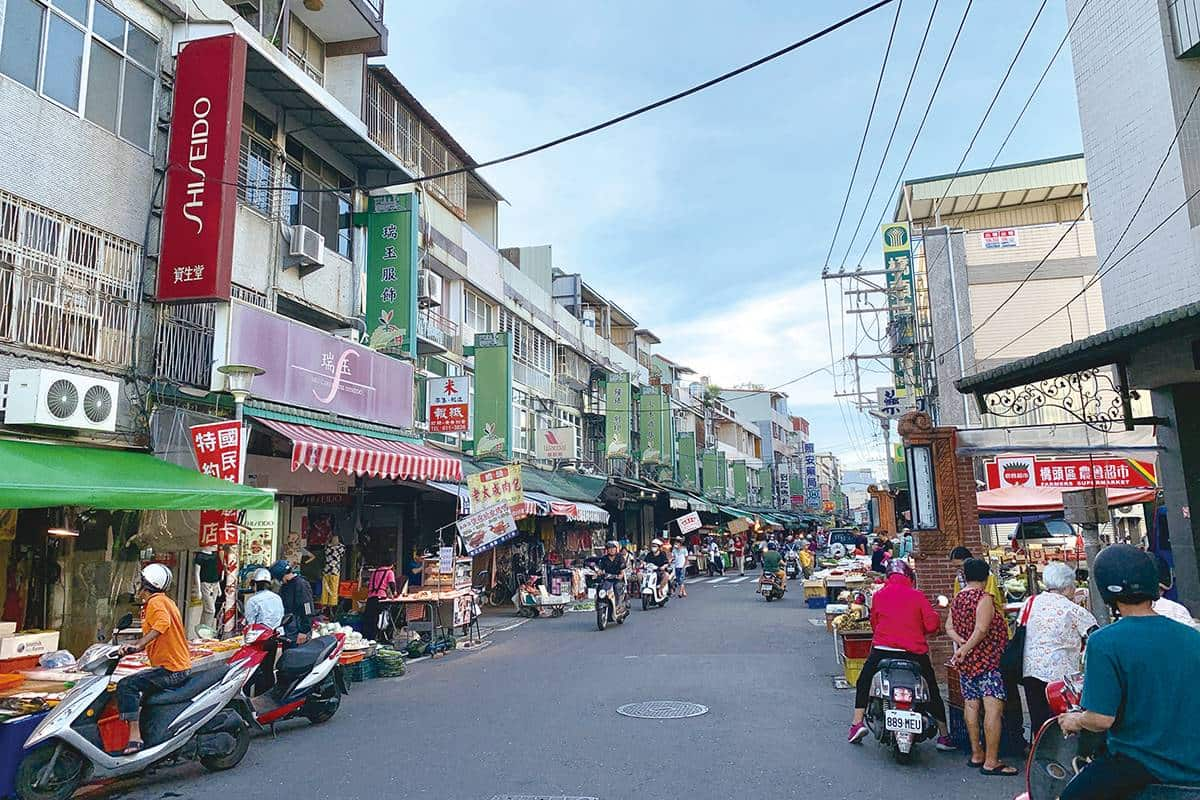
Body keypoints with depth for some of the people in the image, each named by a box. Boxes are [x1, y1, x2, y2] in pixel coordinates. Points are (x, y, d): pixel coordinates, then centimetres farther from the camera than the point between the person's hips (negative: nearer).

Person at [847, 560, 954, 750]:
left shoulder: (878, 595, 4)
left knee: (863, 682, 20)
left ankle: (857, 723, 8)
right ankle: (944, 735, 22)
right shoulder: (917, 595, 0)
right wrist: (919, 631, 15)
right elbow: (932, 624, -6)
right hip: (914, 652, 0)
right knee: (932, 690, 19)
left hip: (882, 649, 0)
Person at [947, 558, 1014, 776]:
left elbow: (949, 628, 9)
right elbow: (982, 629, -22)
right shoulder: (984, 598, -11)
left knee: (971, 705, 12)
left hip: (965, 662, 8)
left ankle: (976, 754, 19)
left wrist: (961, 642, -5)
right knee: (993, 708, -8)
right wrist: (966, 649, -14)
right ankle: (991, 762, -9)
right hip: (987, 661, -8)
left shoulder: (957, 598, 11)